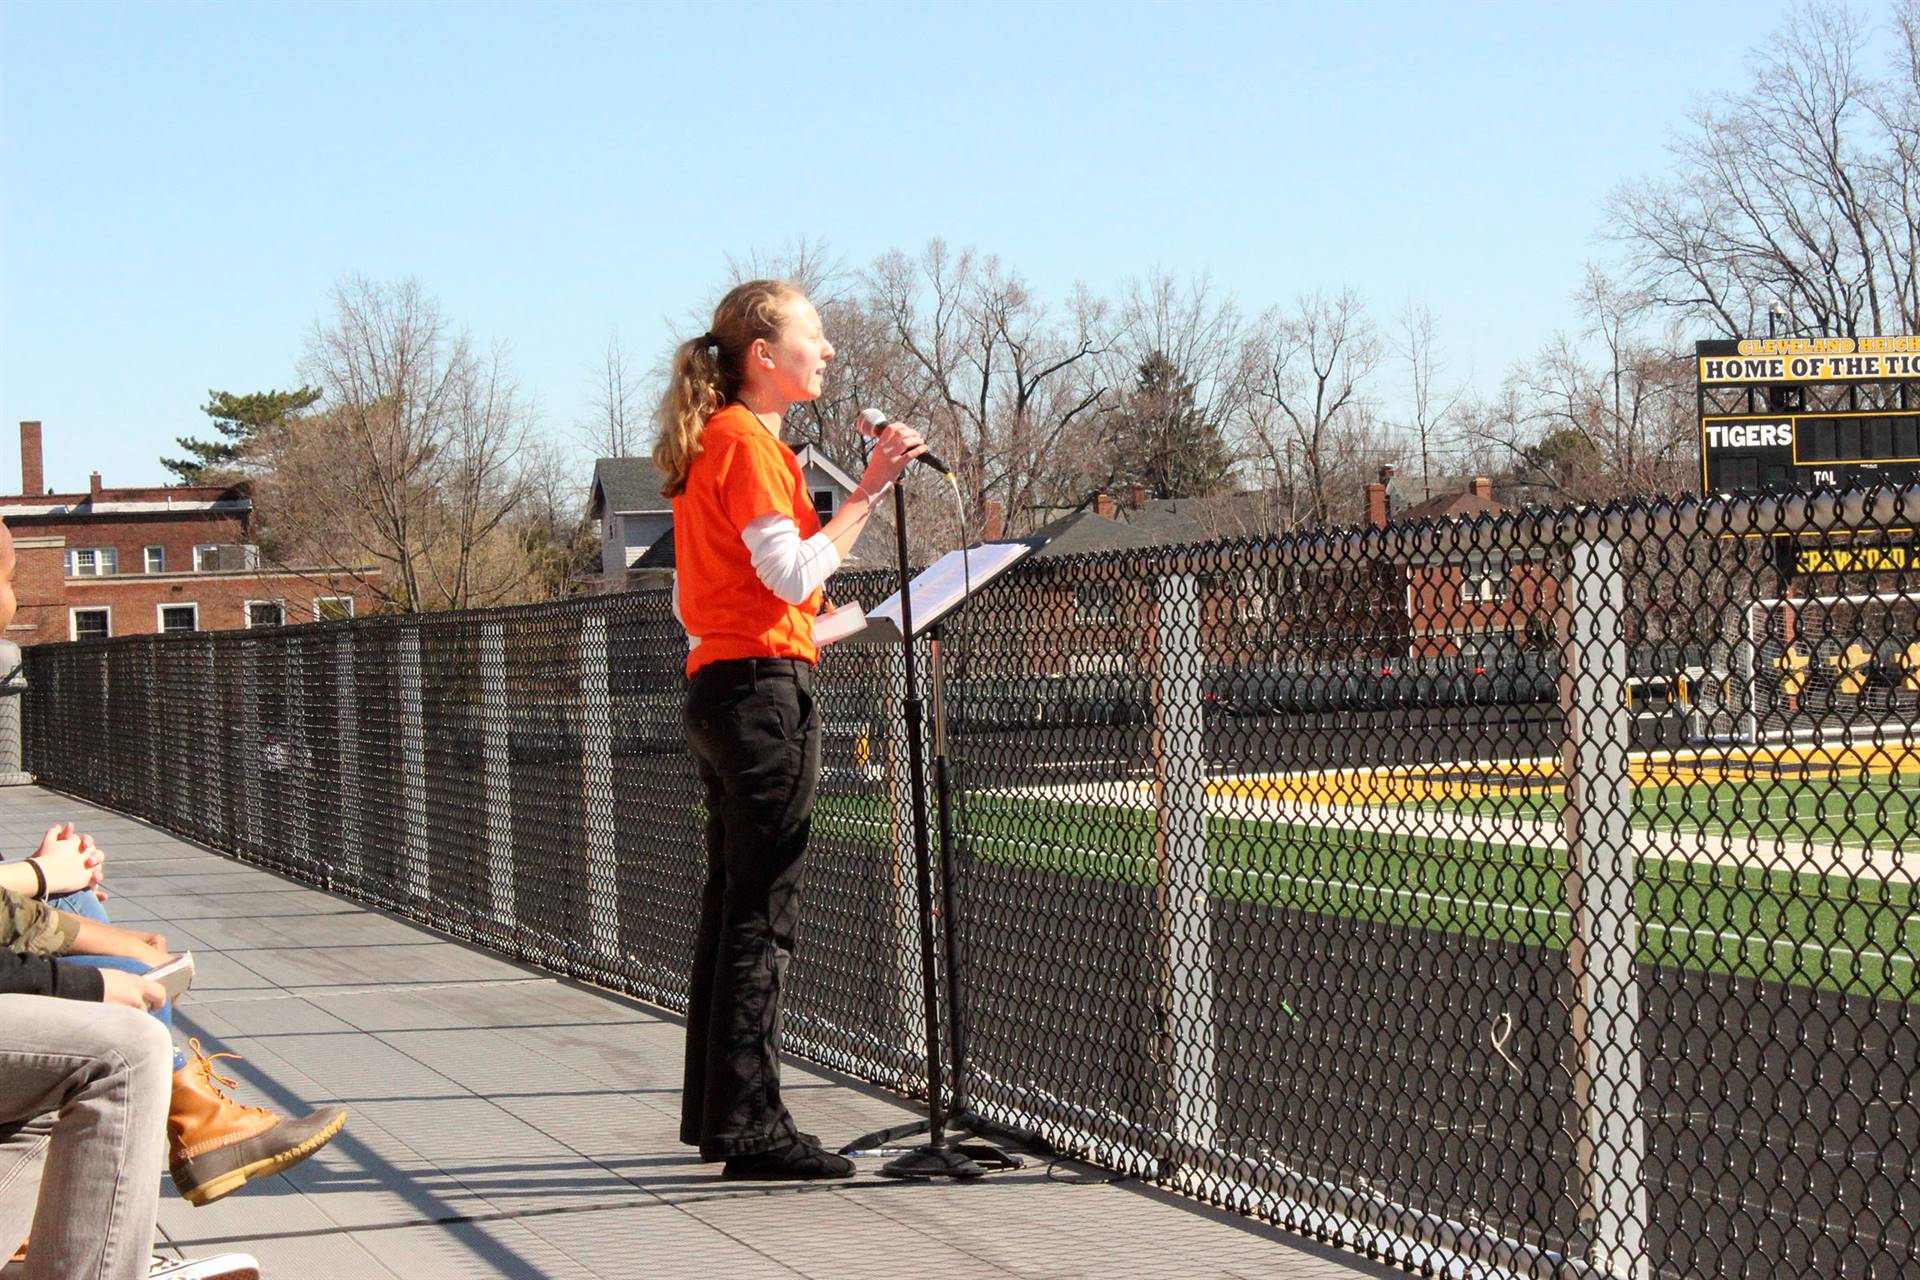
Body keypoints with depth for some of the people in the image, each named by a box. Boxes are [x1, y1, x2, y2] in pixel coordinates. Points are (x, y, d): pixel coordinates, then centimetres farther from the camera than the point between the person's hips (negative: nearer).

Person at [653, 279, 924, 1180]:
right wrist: (868, 492, -16)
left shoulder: (711, 442, 19)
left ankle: (717, 1114, 20)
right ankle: (751, 1126, -7)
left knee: (733, 905, 13)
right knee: (761, 913, -8)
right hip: (765, 688, -10)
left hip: (718, 685, 10)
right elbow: (793, 572, -19)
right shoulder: (750, 442, -11)